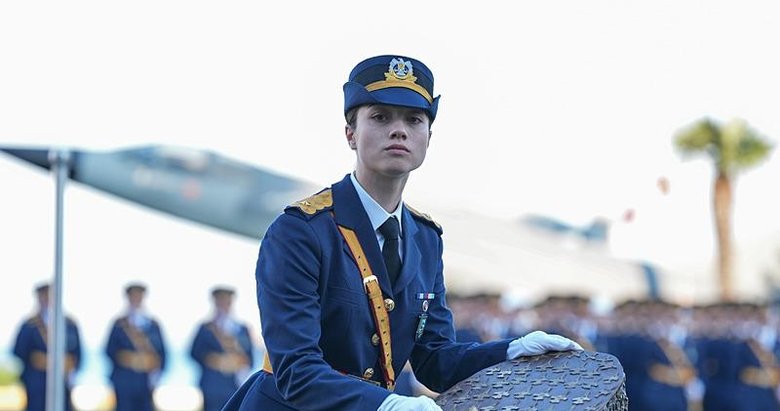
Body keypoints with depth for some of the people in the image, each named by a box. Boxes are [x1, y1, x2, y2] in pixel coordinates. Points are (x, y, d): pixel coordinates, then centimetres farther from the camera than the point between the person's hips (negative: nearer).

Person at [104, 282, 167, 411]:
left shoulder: (153, 325, 9)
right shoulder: (120, 324, 5)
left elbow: (162, 352, 6)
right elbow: (110, 351, 5)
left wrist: (156, 372, -7)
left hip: (147, 380, 2)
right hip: (124, 380, -2)